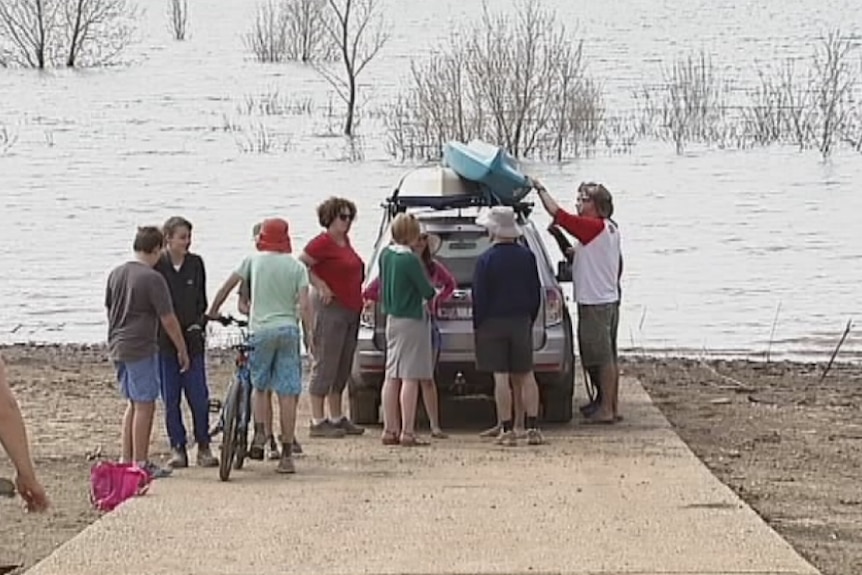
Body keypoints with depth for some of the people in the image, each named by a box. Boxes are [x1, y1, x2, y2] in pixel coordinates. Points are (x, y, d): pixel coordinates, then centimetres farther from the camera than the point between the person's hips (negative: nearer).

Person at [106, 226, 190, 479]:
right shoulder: (152, 278, -14)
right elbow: (168, 320, -12)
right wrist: (182, 350, -2)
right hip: (141, 348, -8)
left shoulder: (116, 274, 9)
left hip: (118, 347, 8)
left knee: (134, 403, 17)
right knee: (145, 405, -1)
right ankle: (140, 464, 0)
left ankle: (127, 459, 18)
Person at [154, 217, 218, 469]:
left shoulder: (196, 263, 4)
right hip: (164, 341, -2)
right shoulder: (156, 266, -5)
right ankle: (177, 448, 12)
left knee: (199, 396, -2)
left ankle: (204, 447, 9)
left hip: (192, 339, 2)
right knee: (171, 398, 3)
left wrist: (199, 324, 3)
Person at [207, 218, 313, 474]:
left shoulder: (254, 260, 3)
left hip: (261, 330, 0)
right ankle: (286, 455, -1)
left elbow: (228, 286, 7)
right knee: (287, 394, 0)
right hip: (289, 330, 0)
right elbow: (304, 304, -5)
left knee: (259, 386, 19)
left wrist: (212, 311, 20)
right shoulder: (297, 266, 3)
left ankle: (259, 433, -1)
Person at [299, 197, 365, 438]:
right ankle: (317, 422, -6)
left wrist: (360, 300, 16)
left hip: (350, 310, 9)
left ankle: (337, 418, 21)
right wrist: (320, 285, -18)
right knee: (325, 365, -8)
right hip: (330, 308, -9)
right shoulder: (322, 242, -11)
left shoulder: (344, 241, 15)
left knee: (343, 368, 13)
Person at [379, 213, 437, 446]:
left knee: (392, 376, 10)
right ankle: (407, 432, -8)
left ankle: (390, 430, 13)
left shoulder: (386, 254, 4)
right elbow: (427, 291, -12)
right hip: (412, 320, -8)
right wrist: (434, 293, 9)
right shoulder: (410, 259, -19)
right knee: (410, 377, -6)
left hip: (392, 319, 8)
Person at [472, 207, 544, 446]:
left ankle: (507, 430, -6)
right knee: (525, 375, 8)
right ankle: (533, 428, 2)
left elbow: (479, 297, -9)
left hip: (493, 323, -4)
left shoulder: (486, 260, -11)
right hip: (521, 322, 4)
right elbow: (536, 293, 9)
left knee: (501, 377, -4)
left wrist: (477, 326, 0)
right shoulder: (527, 256, 4)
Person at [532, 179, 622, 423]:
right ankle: (612, 405, 19)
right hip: (609, 299, 10)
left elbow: (557, 213, -19)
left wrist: (540, 189, -7)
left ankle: (606, 409, -4)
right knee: (608, 358, 14)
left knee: (603, 358, -6)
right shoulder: (610, 229, 13)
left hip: (595, 303, -10)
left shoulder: (593, 227, -16)